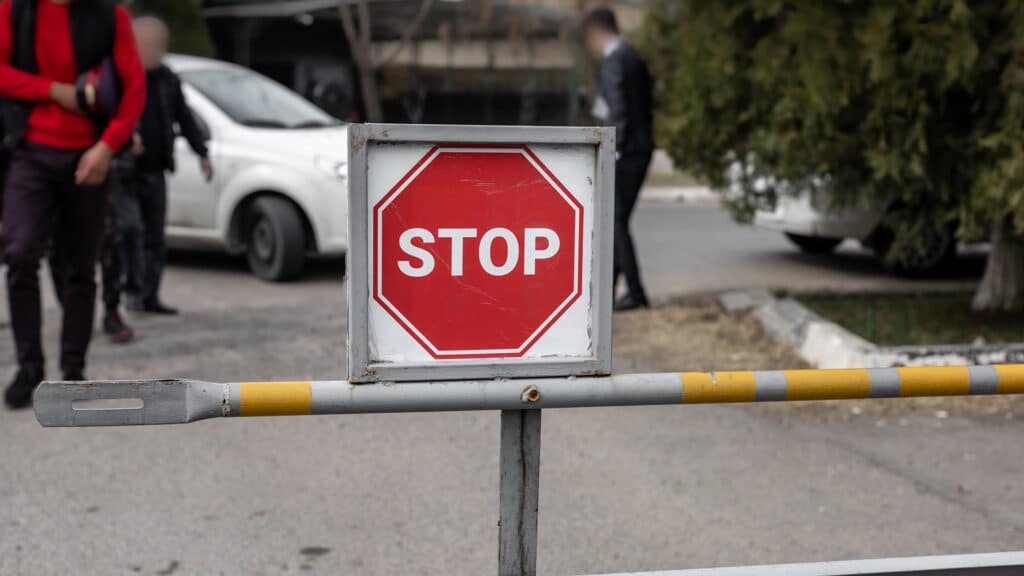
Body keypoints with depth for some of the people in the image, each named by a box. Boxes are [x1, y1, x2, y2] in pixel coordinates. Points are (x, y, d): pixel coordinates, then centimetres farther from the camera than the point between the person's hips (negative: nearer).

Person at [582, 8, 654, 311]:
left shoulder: (614, 60, -12)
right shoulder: (633, 57, 17)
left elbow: (619, 110, -19)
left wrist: (614, 152, -17)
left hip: (625, 152, -9)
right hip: (641, 148, 9)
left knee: (616, 221, -5)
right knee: (616, 220, 12)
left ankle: (635, 293, -4)